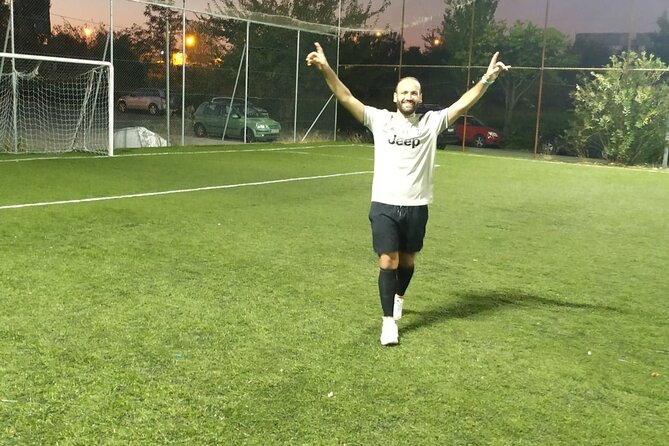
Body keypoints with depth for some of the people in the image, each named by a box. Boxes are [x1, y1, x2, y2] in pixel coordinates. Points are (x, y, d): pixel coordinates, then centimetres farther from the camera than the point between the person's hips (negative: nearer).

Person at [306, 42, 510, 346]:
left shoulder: (431, 122, 2)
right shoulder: (379, 120, 0)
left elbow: (463, 104, -6)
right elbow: (346, 97, -7)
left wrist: (487, 79, -18)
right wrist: (326, 69, -19)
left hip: (416, 207, 2)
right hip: (384, 205, -2)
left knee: (407, 260, 17)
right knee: (388, 261, -5)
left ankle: (398, 297, 46)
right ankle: (388, 321, 5)